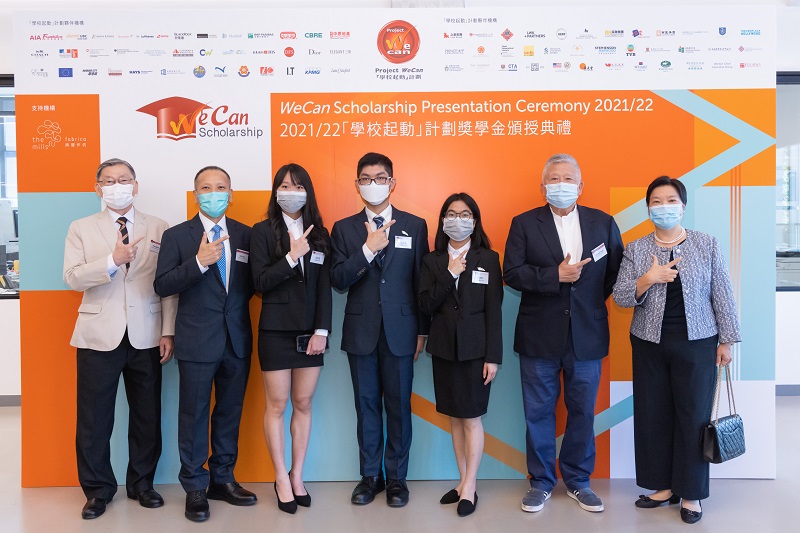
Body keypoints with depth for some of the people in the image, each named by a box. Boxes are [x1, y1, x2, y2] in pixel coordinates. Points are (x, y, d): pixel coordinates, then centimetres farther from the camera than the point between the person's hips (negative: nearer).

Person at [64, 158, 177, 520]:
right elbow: (72, 278, -6)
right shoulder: (81, 229, 7)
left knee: (147, 414, 9)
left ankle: (141, 483, 27)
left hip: (146, 337, 1)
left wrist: (168, 331, -4)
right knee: (94, 417, 6)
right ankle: (98, 488, 25)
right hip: (99, 336, 0)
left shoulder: (159, 229, 6)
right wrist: (113, 260, -21)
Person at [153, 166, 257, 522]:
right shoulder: (177, 235, -1)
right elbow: (162, 286, -10)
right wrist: (198, 262, -21)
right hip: (197, 342, -3)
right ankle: (195, 488, 22)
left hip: (237, 339, 3)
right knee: (194, 415, 6)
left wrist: (237, 303, -4)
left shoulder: (245, 235, 6)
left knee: (230, 412, 13)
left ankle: (222, 479, 29)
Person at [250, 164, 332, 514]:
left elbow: (325, 287, 3)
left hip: (310, 331, 3)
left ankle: (297, 476, 22)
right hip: (276, 330, -3)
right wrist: (292, 257, -18)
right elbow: (260, 282, -9)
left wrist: (322, 331, -5)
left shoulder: (319, 234, 8)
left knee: (303, 404, 9)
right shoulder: (263, 231, 0)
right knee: (277, 405, 4)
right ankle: (281, 479, 17)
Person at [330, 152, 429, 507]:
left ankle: (396, 477, 21)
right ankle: (370, 475, 25)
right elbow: (338, 280, -5)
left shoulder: (415, 226, 3)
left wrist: (422, 331, 2)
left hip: (400, 330, -1)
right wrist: (368, 249, -18)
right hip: (361, 331, 1)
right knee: (367, 405, 10)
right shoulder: (344, 229, 5)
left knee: (399, 406, 6)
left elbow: (421, 280, 3)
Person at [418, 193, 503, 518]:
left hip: (475, 349, -3)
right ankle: (463, 481, 23)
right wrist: (450, 275, -14)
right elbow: (425, 306, -4)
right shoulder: (432, 261, 5)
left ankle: (469, 488, 14)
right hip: (444, 348, 3)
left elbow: (494, 311, -4)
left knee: (471, 417, 2)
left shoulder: (488, 259, -1)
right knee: (454, 417, 11)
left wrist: (493, 357, -8)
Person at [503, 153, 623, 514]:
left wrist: (594, 298, -2)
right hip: (540, 335, -1)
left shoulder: (603, 223, 7)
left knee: (582, 412, 11)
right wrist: (556, 276, -16)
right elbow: (512, 274, -9)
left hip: (587, 335, 2)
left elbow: (617, 271, 6)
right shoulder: (524, 224, 1)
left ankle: (577, 480, 29)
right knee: (538, 412, 8)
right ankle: (541, 481, 25)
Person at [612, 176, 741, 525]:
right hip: (649, 344, 2)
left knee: (694, 416, 4)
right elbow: (620, 298, -3)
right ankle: (664, 485, 24)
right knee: (652, 415, 7)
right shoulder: (635, 250, 2)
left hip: (696, 343, -2)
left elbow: (722, 295, 2)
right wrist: (648, 279, -19)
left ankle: (691, 493, 19)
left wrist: (726, 340, 0)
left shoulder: (707, 246, 1)